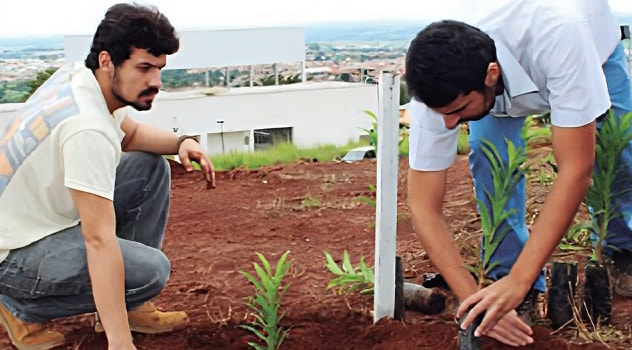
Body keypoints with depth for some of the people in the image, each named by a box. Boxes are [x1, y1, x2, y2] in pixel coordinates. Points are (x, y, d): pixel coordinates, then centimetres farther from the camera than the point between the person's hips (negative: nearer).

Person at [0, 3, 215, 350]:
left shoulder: (77, 76, -4)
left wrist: (180, 142, -6)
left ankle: (126, 305, 9)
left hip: (42, 210, 10)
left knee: (152, 168, 4)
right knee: (151, 271, -23)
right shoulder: (87, 127, -33)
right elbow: (100, 242, -36)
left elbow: (131, 134, 16)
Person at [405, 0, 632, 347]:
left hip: (593, 41, -1)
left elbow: (576, 170, -46)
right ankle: (507, 274, -6)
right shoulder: (437, 91, -37)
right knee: (489, 156, -24)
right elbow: (423, 208, -31)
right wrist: (473, 298, -39)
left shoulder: (560, 35, -49)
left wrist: (518, 281, -49)